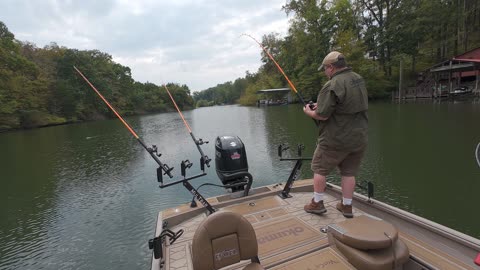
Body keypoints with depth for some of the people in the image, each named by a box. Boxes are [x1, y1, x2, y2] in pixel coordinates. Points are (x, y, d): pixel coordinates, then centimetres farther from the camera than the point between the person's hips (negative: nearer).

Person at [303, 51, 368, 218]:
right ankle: (347, 206, 24)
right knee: (349, 172, 16)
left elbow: (322, 115, -20)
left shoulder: (333, 85, -19)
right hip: (359, 137, 8)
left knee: (320, 169, 10)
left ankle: (317, 203, 19)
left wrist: (309, 112, 0)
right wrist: (320, 105, 16)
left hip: (336, 140, -7)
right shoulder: (359, 79, 9)